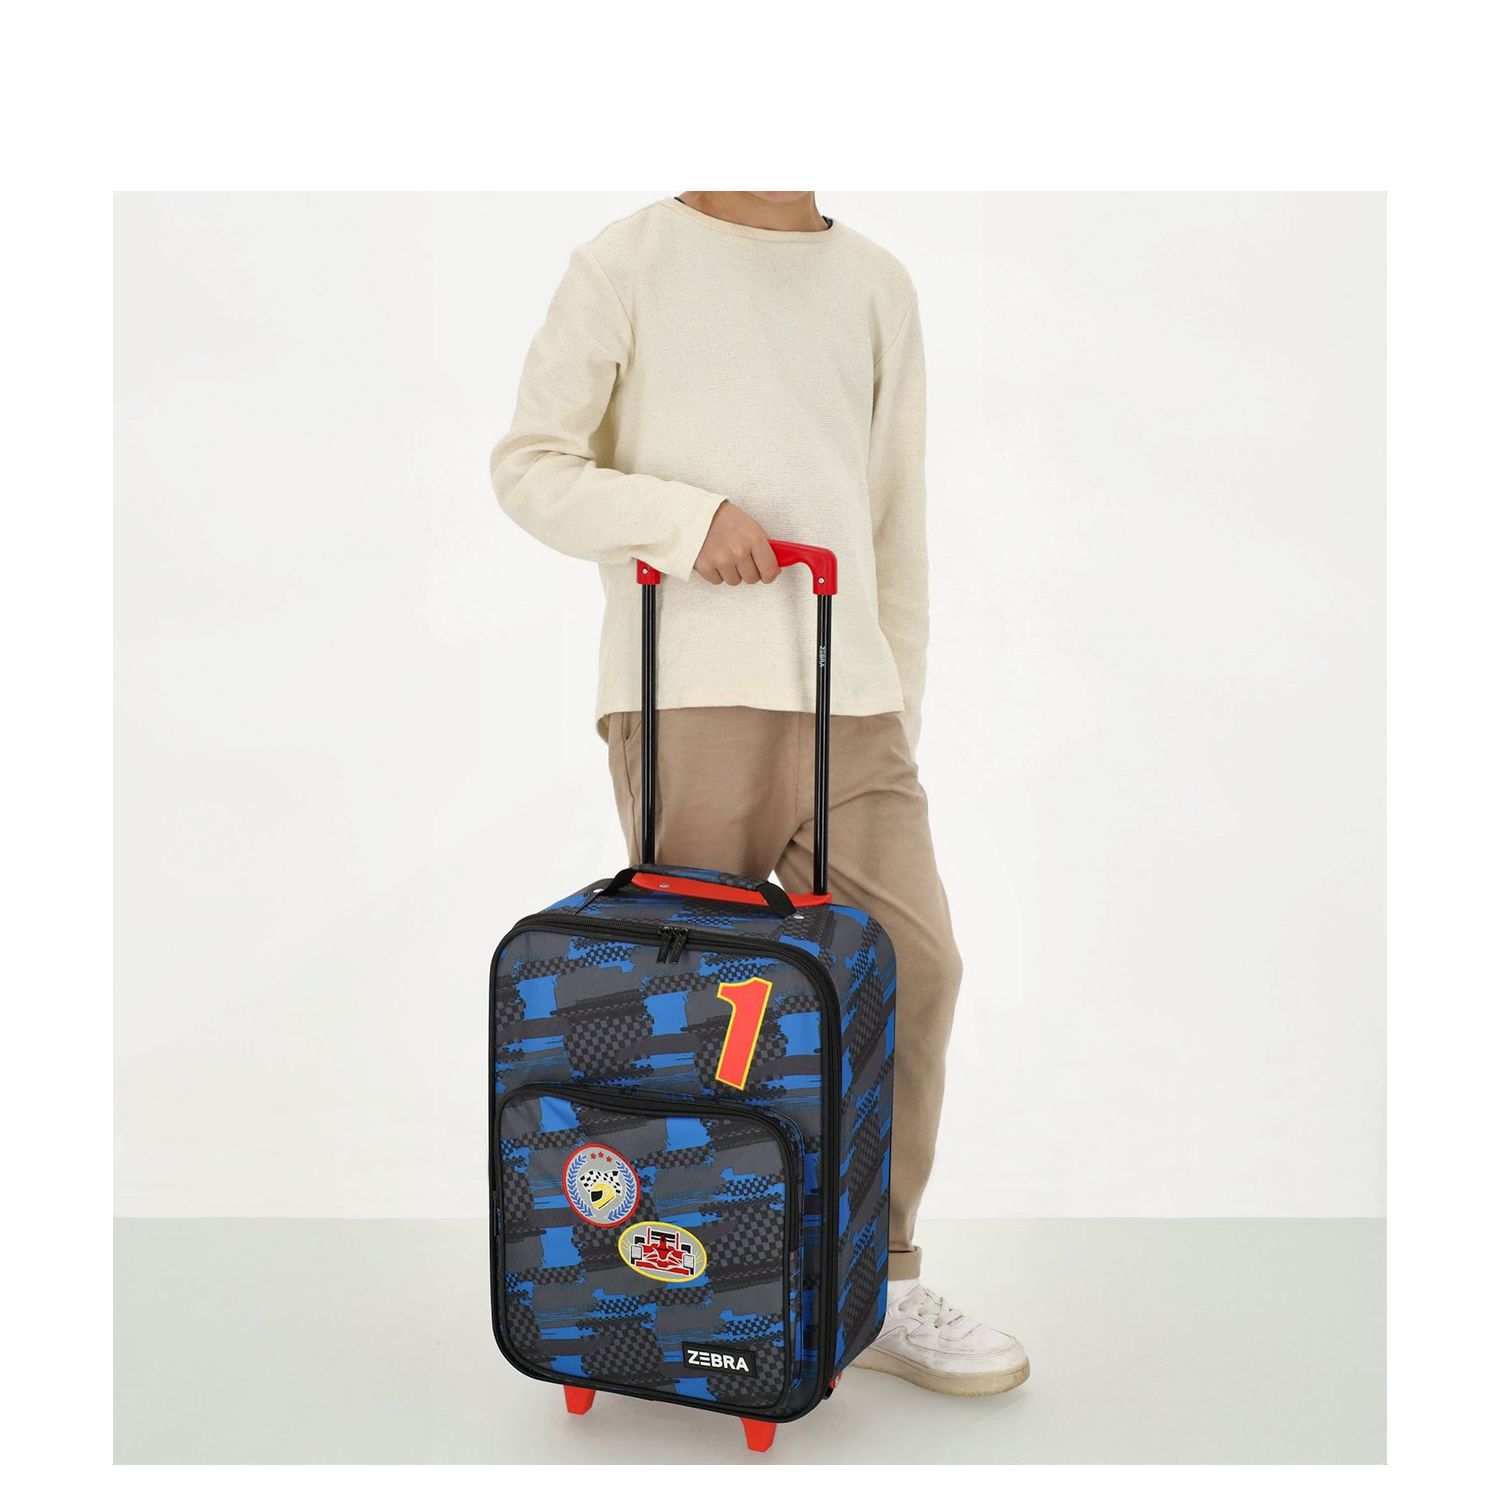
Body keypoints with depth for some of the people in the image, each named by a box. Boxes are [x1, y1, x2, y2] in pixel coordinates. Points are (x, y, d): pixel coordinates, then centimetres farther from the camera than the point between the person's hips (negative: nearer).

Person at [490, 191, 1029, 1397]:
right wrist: (685, 515, -15)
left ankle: (877, 1286, 14)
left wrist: (900, 705, 16)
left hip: (848, 700, 4)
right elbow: (528, 467, 0)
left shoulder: (878, 284, 17)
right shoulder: (627, 266, 5)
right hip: (685, 699, -4)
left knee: (912, 966, -1)